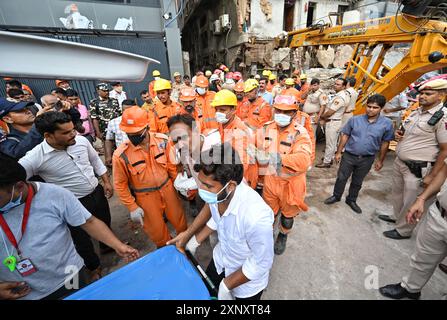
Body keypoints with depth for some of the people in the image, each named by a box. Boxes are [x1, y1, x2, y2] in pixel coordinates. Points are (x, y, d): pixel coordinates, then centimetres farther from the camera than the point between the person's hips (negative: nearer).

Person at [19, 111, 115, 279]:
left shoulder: (81, 140, -12)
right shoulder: (35, 158, -25)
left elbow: (96, 161, 3)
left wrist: (106, 182, 3)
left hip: (97, 192, 5)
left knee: (105, 223, 27)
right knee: (82, 239, 16)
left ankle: (107, 246, 59)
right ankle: (94, 267, 44)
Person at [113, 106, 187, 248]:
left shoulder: (162, 140, -14)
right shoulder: (120, 154, -21)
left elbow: (172, 165, -2)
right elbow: (120, 184, -9)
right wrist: (132, 207, -7)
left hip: (167, 189, 3)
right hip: (146, 197, -2)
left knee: (180, 222, 20)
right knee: (157, 232, 15)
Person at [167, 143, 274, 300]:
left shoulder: (256, 217, -43)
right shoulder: (217, 194, -25)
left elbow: (261, 263, -25)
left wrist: (226, 285, -15)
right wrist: (194, 240, 4)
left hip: (248, 279, -4)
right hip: (221, 258, 5)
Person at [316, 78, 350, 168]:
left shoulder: (340, 98, -23)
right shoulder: (344, 95, 10)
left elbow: (330, 112, -22)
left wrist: (321, 117, -4)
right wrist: (324, 119, 7)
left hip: (332, 123, -10)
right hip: (335, 121, 10)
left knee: (330, 143, 0)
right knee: (333, 142, 19)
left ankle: (326, 162, 10)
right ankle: (330, 157, 33)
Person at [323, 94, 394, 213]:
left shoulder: (387, 123, -6)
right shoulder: (354, 119, -8)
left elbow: (385, 143, 2)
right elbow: (345, 136, -1)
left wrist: (380, 160, 5)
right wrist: (339, 152, -1)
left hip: (367, 159, 1)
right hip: (349, 155, 0)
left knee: (357, 182, 16)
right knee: (341, 178, 10)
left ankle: (351, 200, 36)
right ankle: (336, 196, 31)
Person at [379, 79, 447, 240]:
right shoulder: (415, 112, 5)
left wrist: (432, 176, -16)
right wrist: (399, 133, -3)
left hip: (417, 169, -8)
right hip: (399, 161, 8)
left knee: (410, 202, 8)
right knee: (397, 193, 24)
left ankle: (403, 230, 27)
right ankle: (397, 216, 46)